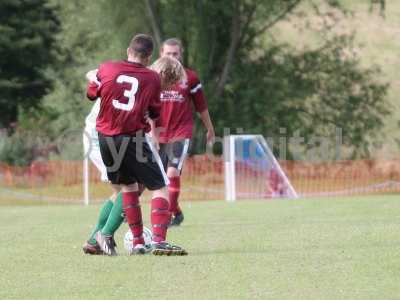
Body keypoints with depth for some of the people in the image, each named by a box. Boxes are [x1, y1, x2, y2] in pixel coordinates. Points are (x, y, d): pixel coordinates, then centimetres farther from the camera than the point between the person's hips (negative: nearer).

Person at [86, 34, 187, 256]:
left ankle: (138, 243, 17)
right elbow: (155, 114, 7)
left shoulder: (106, 69, 0)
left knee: (127, 186, 19)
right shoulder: (152, 78, -3)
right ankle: (159, 241, -16)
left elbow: (91, 93, 16)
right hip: (134, 138, -4)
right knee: (160, 187, 2)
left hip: (106, 137, 4)